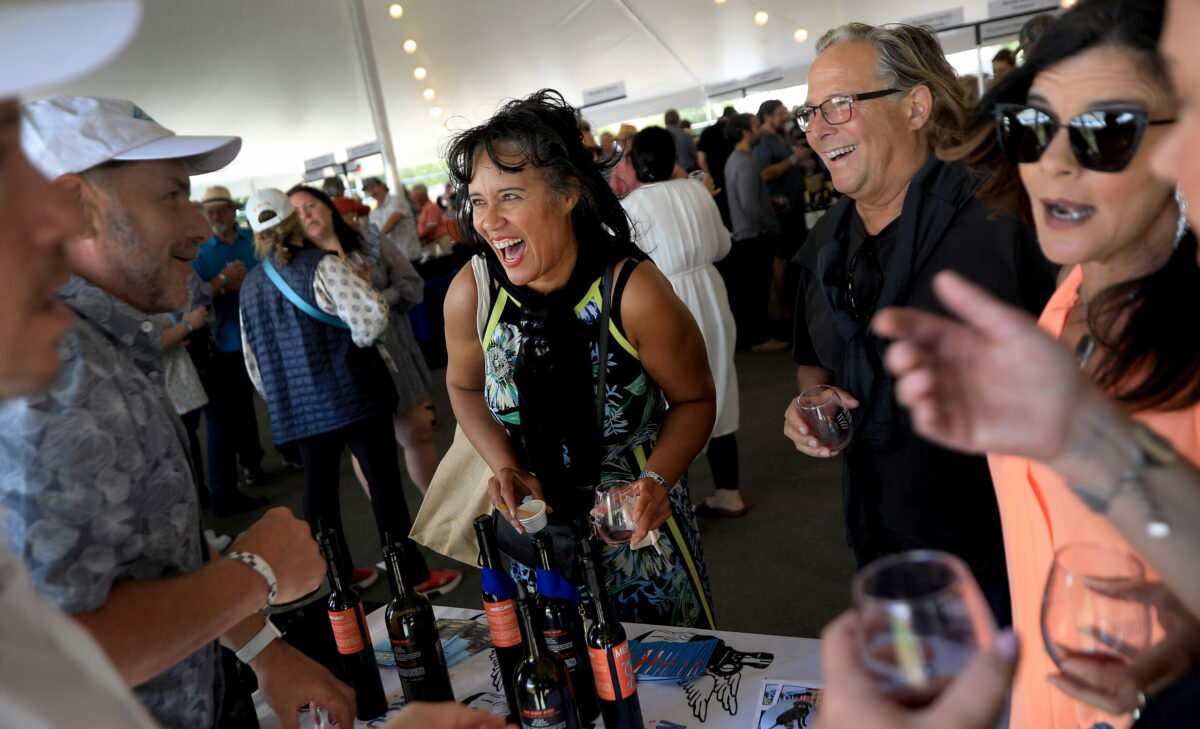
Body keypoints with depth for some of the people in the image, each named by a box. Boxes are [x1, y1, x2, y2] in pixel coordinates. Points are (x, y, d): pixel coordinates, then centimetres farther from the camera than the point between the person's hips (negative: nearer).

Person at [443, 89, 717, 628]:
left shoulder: (634, 294, -24)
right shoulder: (471, 293, -15)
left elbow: (693, 399, -8)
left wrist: (656, 478, -24)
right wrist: (505, 468, -10)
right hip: (532, 522, 3)